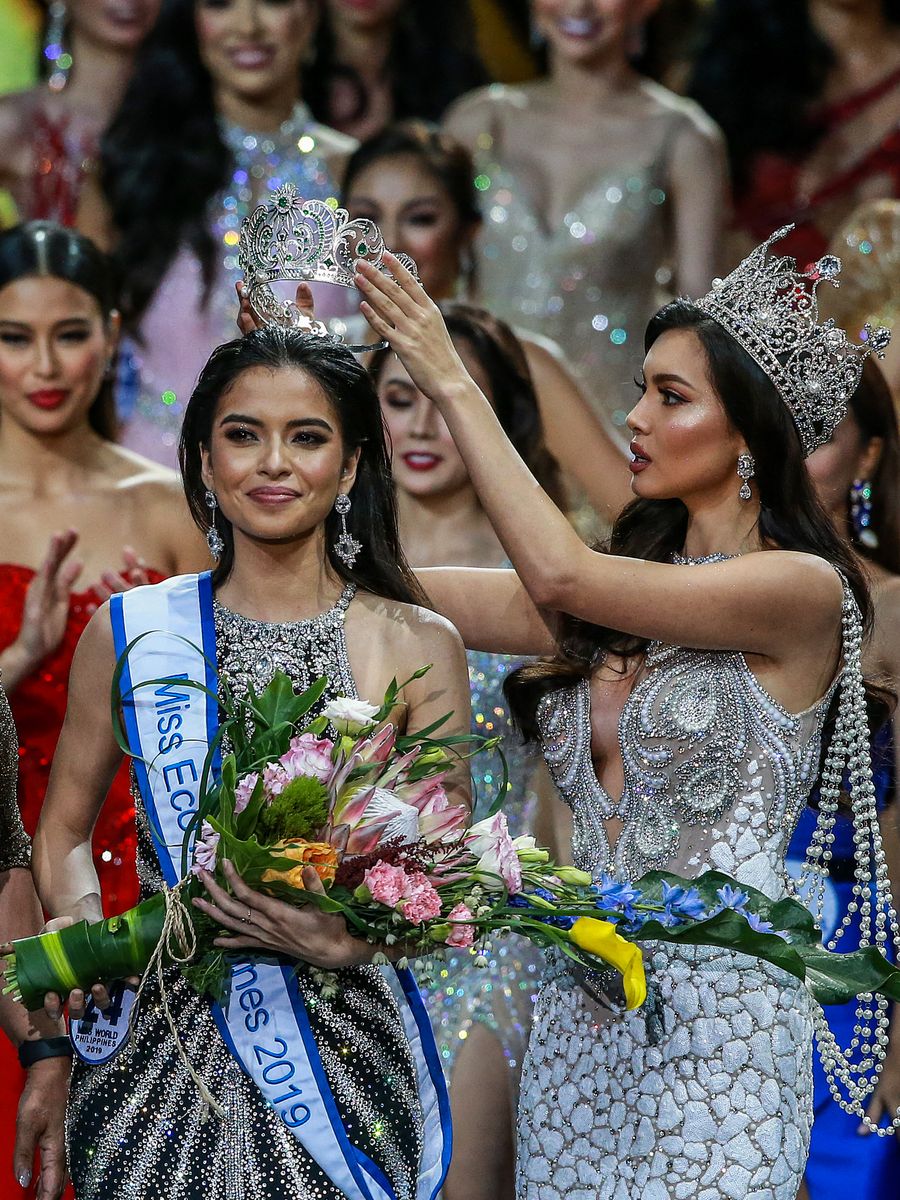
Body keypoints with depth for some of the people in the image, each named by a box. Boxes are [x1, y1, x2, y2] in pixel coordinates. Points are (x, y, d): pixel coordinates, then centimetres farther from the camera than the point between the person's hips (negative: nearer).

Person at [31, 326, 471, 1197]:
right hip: (156, 1055, 1)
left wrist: (346, 940, -19)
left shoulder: (417, 646, 0)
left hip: (339, 1054, -1)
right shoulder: (129, 630, 3)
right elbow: (64, 829, 11)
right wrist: (82, 929, -10)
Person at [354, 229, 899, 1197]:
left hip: (714, 1013, -6)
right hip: (582, 1003, 7)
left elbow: (561, 577, -20)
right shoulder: (621, 596, 11)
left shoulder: (803, 590, -10)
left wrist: (452, 386, -15)